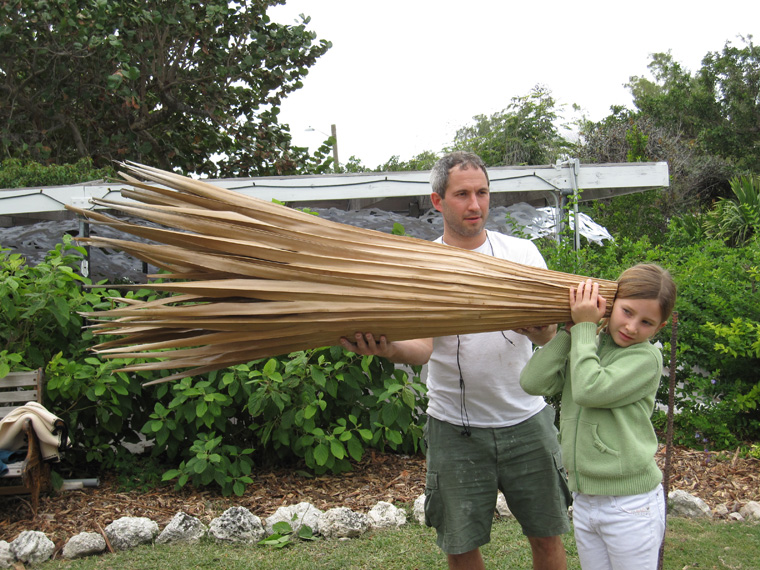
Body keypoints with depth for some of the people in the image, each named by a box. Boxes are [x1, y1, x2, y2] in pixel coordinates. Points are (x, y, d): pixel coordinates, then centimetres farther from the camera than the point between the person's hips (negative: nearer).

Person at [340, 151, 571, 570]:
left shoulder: (521, 252, 1)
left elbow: (547, 333, -11)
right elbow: (424, 346, -14)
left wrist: (537, 327, -36)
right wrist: (390, 349, -37)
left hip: (527, 420, 1)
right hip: (455, 427, -1)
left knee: (547, 535, 13)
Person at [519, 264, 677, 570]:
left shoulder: (646, 357, -11)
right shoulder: (584, 349, 6)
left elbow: (589, 390, -24)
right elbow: (533, 381, -8)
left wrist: (585, 327, -14)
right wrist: (571, 329, -7)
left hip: (631, 503, -5)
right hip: (584, 500, 6)